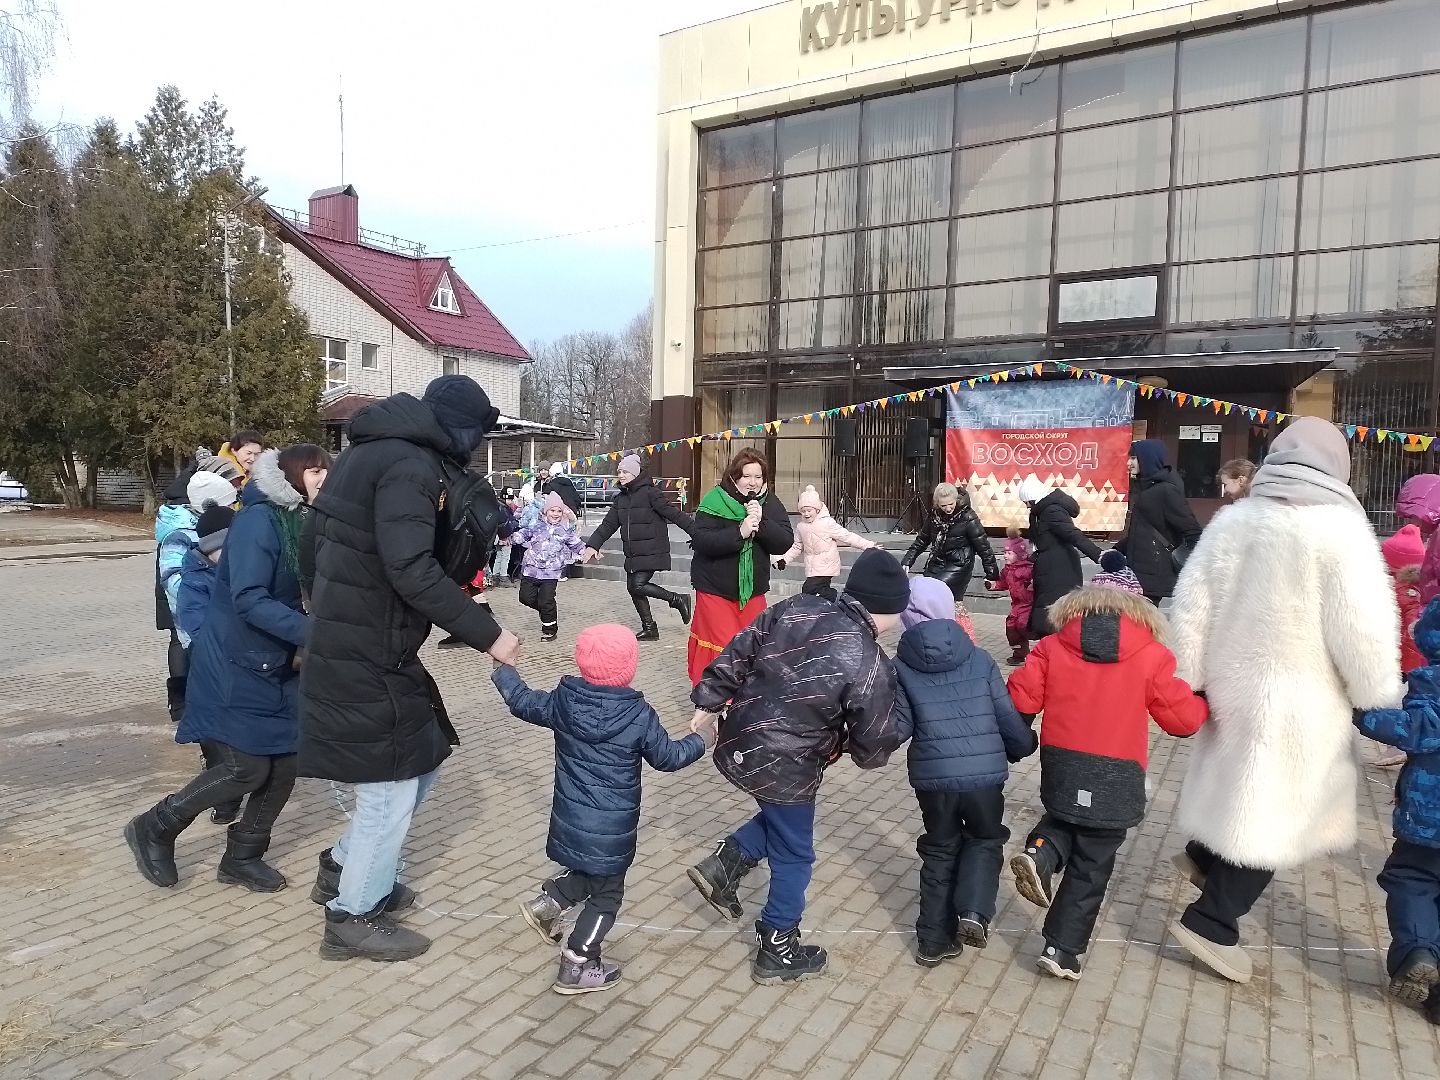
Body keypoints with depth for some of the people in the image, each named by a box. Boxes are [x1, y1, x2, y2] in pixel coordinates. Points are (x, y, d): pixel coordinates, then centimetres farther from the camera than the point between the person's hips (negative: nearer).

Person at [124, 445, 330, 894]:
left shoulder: (303, 524, 7)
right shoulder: (258, 519, -18)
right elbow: (248, 600, -26)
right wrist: (310, 632, -32)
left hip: (275, 664, 8)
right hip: (232, 663, -8)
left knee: (286, 760, 5)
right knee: (248, 767, -7)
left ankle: (243, 857, 22)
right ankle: (154, 828, 16)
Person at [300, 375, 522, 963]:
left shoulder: (371, 451, 12)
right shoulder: (410, 464, -19)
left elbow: (324, 543, 19)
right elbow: (413, 569, -30)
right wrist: (486, 633, -25)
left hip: (348, 645, 10)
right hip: (368, 659, -10)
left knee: (423, 756, 19)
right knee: (392, 783, 4)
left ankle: (343, 867, 34)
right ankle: (353, 918, 20)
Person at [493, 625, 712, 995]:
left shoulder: (563, 700, -8)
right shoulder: (639, 715, -17)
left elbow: (524, 703, 9)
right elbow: (667, 757, -6)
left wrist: (503, 669, 25)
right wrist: (701, 741, 12)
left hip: (570, 820, 5)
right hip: (612, 829, -5)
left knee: (588, 874, 31)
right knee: (606, 894, 11)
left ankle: (545, 905, 26)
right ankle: (577, 968, 15)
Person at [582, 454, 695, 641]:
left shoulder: (649, 492, -11)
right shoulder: (621, 497, 11)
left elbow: (674, 514, -15)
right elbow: (608, 524, 12)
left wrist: (698, 533, -19)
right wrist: (593, 545, 2)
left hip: (651, 552, -8)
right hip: (633, 554, 8)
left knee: (638, 586, -18)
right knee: (633, 589, 7)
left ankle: (677, 600, -2)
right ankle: (649, 628, 20)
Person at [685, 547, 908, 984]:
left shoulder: (796, 608, -4)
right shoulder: (869, 666, -19)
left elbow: (737, 653, 2)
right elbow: (874, 745, -9)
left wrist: (708, 702, 12)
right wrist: (872, 753, 15)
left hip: (738, 745, 6)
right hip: (785, 771, -6)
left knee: (781, 821, 31)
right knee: (794, 859, 16)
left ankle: (723, 865, 21)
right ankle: (778, 953, 29)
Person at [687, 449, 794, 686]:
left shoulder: (770, 503, 1)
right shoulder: (715, 501, -11)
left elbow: (785, 542, -6)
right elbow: (700, 540, -21)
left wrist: (761, 522, -22)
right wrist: (739, 532, -29)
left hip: (754, 590, 4)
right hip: (715, 589, -4)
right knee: (722, 651, -6)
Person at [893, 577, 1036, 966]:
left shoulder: (901, 666, -3)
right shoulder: (980, 659, -1)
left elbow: (898, 728, -3)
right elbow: (1008, 717, 3)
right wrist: (1024, 746, 23)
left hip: (931, 776, 1)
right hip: (984, 773, 0)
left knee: (940, 850, 20)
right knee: (986, 840, 24)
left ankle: (934, 941, 23)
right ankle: (974, 911, 3)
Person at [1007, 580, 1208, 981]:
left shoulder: (1053, 646, 1)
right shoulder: (1150, 654, -4)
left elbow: (1021, 699, -4)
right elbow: (1183, 718, -2)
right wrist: (1202, 705, 21)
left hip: (1061, 767, 2)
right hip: (1116, 778, -2)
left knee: (1065, 819, 32)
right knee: (1090, 869, 11)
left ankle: (1041, 853, 2)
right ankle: (1063, 950, 15)